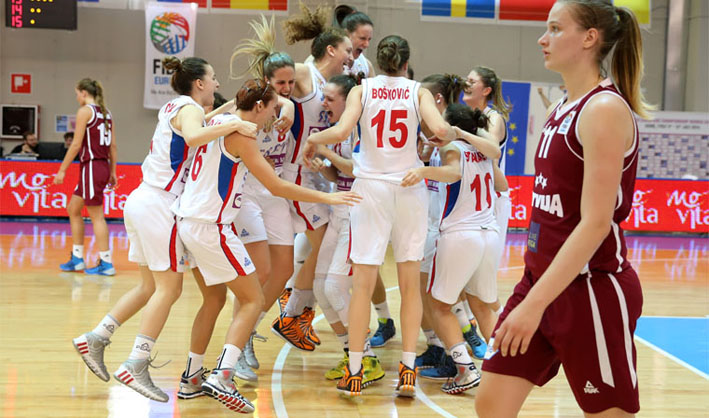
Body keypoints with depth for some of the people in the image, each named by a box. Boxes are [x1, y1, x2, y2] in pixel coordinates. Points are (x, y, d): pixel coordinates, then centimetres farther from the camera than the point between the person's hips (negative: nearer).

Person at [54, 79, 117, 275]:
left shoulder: (85, 111, -9)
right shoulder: (105, 112, 14)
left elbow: (76, 144, -13)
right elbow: (113, 145, 13)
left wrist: (62, 170, -9)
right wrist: (112, 172, 17)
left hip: (91, 167, -9)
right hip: (103, 166, 9)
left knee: (96, 215, -4)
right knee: (73, 209, 16)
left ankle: (106, 263, -2)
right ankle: (77, 259, 19)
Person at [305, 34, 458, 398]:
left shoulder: (362, 89, 4)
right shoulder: (418, 91, 4)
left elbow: (341, 131, -11)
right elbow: (440, 129, -12)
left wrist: (312, 140, 7)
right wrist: (455, 134, 10)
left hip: (371, 187, 0)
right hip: (410, 188, 0)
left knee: (363, 283, 2)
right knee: (410, 284, 8)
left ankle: (354, 373, 3)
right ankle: (408, 370, 7)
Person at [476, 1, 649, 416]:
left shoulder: (605, 109, -15)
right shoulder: (562, 108, 11)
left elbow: (595, 223, -22)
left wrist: (535, 302, -25)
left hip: (592, 290, -8)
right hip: (542, 279, 8)